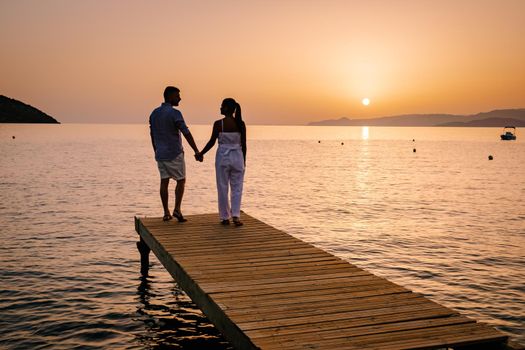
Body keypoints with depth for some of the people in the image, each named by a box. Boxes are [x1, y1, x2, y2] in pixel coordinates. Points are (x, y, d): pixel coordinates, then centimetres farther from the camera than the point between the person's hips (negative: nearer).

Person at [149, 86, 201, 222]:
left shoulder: (154, 113, 8)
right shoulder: (174, 113, -15)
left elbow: (152, 135, 14)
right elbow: (186, 133, -19)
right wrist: (196, 150, -17)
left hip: (160, 154, 6)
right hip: (174, 154, -6)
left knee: (164, 182, 8)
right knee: (181, 181, 5)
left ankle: (166, 213, 8)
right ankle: (177, 209, -6)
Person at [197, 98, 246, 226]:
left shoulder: (218, 123, -10)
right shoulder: (241, 124, -2)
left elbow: (212, 142, -7)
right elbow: (243, 144, 1)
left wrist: (201, 153, 7)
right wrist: (244, 161, 11)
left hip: (222, 157, -2)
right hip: (237, 157, 2)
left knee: (223, 188, 9)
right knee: (237, 188, 8)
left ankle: (225, 217, 13)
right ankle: (236, 215, -5)